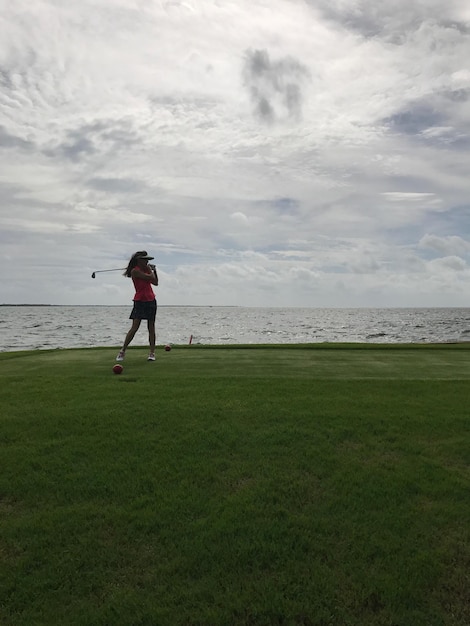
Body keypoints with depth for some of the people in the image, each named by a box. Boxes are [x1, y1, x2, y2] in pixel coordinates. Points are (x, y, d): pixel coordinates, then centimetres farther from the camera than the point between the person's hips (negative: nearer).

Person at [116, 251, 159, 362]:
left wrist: (154, 270, 8)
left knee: (151, 327, 4)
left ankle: (152, 352, 7)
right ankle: (122, 351, -1)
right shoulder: (135, 271, -12)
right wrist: (151, 270, 4)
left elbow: (155, 282, 13)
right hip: (140, 301, -6)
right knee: (135, 327, -11)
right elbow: (151, 278, -16)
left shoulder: (147, 268, 10)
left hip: (151, 300, 6)